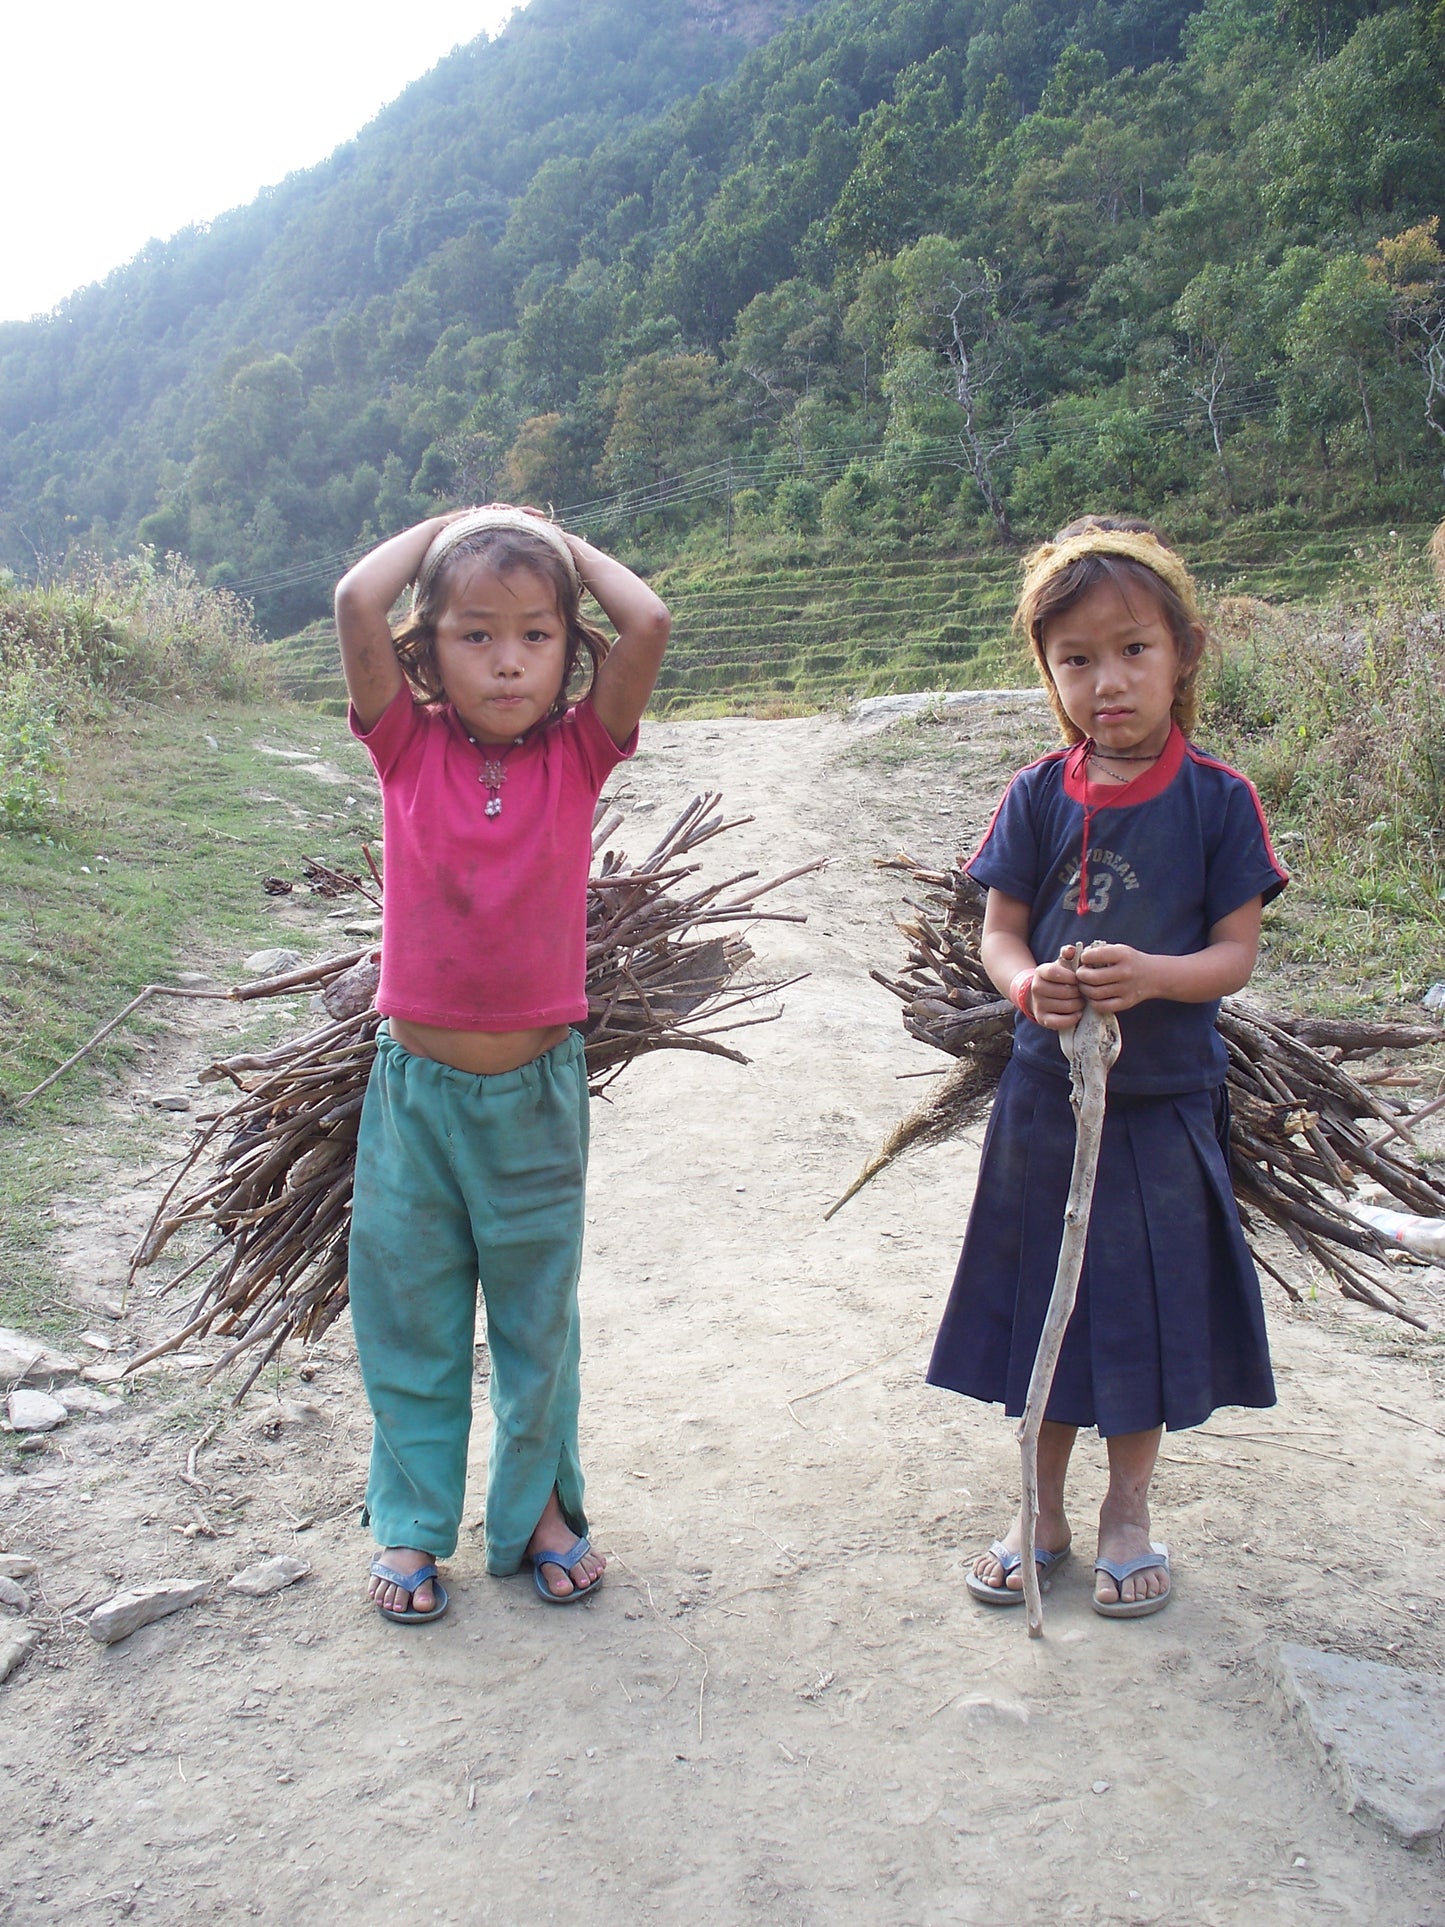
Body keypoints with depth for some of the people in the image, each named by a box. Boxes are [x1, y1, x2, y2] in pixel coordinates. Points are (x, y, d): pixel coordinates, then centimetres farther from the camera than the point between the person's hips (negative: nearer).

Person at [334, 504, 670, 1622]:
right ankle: (414, 1523, 31)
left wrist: (566, 543, -2)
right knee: (411, 1316, 12)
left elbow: (647, 624, -18)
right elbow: (358, 602, -19)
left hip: (538, 1088, 0)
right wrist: (449, 526, -4)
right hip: (416, 1081, 0)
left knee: (537, 1314, 15)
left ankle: (538, 1506, 35)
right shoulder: (410, 747, -5)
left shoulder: (578, 755, -5)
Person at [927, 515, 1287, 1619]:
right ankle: (1045, 1513, 31)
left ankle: (1128, 1513, 32)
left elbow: (1236, 952, -7)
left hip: (1165, 1099, -2)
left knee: (1150, 1307, 10)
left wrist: (1150, 976, -26)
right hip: (1049, 1091, 2)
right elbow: (1000, 930, 0)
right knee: (1047, 1304, 13)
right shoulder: (1038, 796, -1)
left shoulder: (1218, 799, -7)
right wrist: (1030, 983, -22)